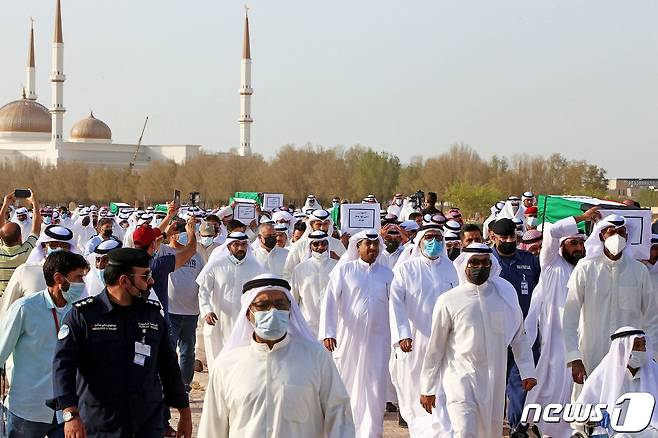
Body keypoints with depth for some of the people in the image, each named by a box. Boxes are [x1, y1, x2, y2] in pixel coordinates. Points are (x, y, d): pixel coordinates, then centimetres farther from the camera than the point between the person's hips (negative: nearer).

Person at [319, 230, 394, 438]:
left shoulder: (387, 274, 10)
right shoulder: (344, 270, 3)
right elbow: (330, 302, -4)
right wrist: (328, 333, -15)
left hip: (377, 340, 1)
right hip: (348, 338, -1)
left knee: (375, 389, -4)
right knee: (346, 385, 6)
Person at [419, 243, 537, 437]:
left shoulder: (505, 294, 4)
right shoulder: (448, 301, -4)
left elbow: (519, 336, 13)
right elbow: (435, 348, 2)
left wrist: (527, 371, 7)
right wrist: (427, 389, 5)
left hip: (495, 382, 4)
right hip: (461, 377, -3)